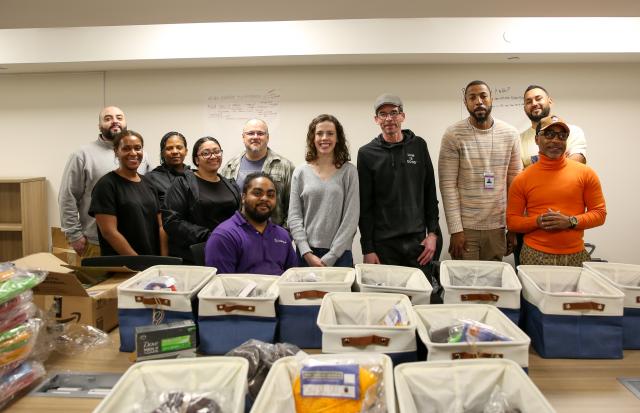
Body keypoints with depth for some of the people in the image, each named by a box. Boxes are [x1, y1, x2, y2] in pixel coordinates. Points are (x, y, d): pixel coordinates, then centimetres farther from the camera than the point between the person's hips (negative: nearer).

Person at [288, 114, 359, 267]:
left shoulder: (349, 171, -1)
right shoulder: (300, 172, 4)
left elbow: (351, 218, -6)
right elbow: (294, 217, 1)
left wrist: (329, 258, -11)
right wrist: (307, 253, -10)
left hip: (339, 255, -1)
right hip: (305, 255, 1)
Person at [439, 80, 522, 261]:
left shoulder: (510, 134, 2)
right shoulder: (453, 135, -6)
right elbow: (448, 185, -9)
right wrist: (455, 229, -13)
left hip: (498, 226, 3)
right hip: (465, 227, -3)